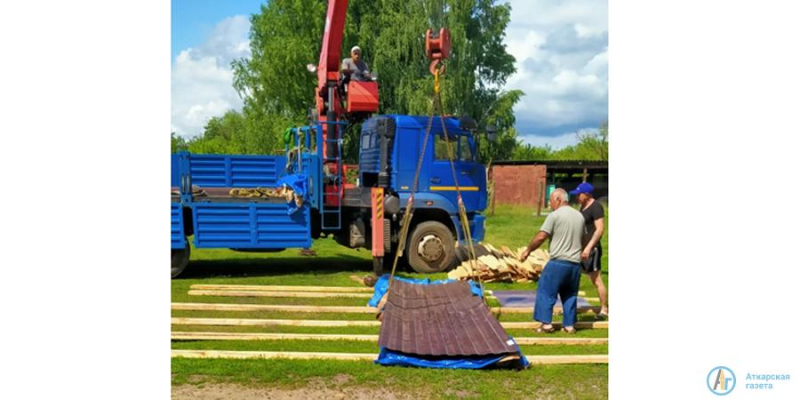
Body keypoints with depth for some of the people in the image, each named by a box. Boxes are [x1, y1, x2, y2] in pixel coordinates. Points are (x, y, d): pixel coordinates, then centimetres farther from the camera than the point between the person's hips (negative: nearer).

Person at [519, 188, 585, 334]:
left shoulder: (555, 215, -9)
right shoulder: (579, 216, 12)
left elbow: (541, 237, -12)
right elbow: (583, 238, 22)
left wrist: (527, 250, 0)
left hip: (558, 262, -6)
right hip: (575, 263, 7)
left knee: (546, 291, 3)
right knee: (570, 295, 15)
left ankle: (546, 323, 0)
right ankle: (570, 325, 16)